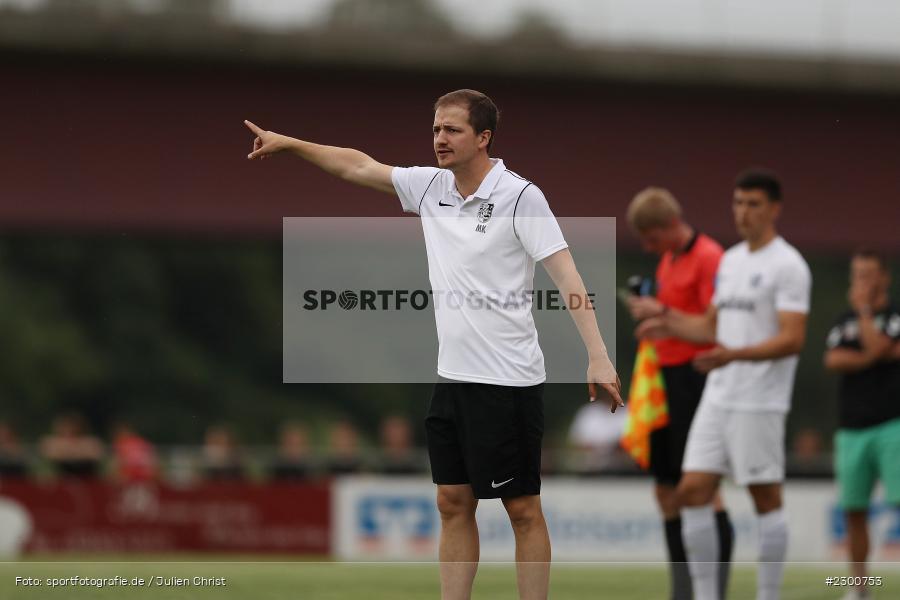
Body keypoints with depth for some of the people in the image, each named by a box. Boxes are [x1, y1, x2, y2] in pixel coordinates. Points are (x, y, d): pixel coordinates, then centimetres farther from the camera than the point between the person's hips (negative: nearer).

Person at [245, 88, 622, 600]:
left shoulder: (520, 196, -13)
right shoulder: (431, 187, 7)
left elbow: (566, 274, -18)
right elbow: (359, 167, 18)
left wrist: (598, 357, -25)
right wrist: (288, 143, 15)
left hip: (509, 381, -7)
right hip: (453, 378, 7)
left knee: (523, 509, -1)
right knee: (454, 504, 8)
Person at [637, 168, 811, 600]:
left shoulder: (788, 266, -9)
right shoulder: (730, 260, 17)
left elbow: (792, 338, -17)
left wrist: (735, 354, -29)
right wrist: (673, 325, 10)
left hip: (759, 403, -8)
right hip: (718, 398, 8)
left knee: (766, 499, -2)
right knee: (692, 491, 1)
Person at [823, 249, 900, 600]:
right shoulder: (844, 323, 16)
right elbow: (832, 360, 0)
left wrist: (864, 310, -6)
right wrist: (870, 358, -9)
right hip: (851, 429, 4)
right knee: (854, 511, 4)